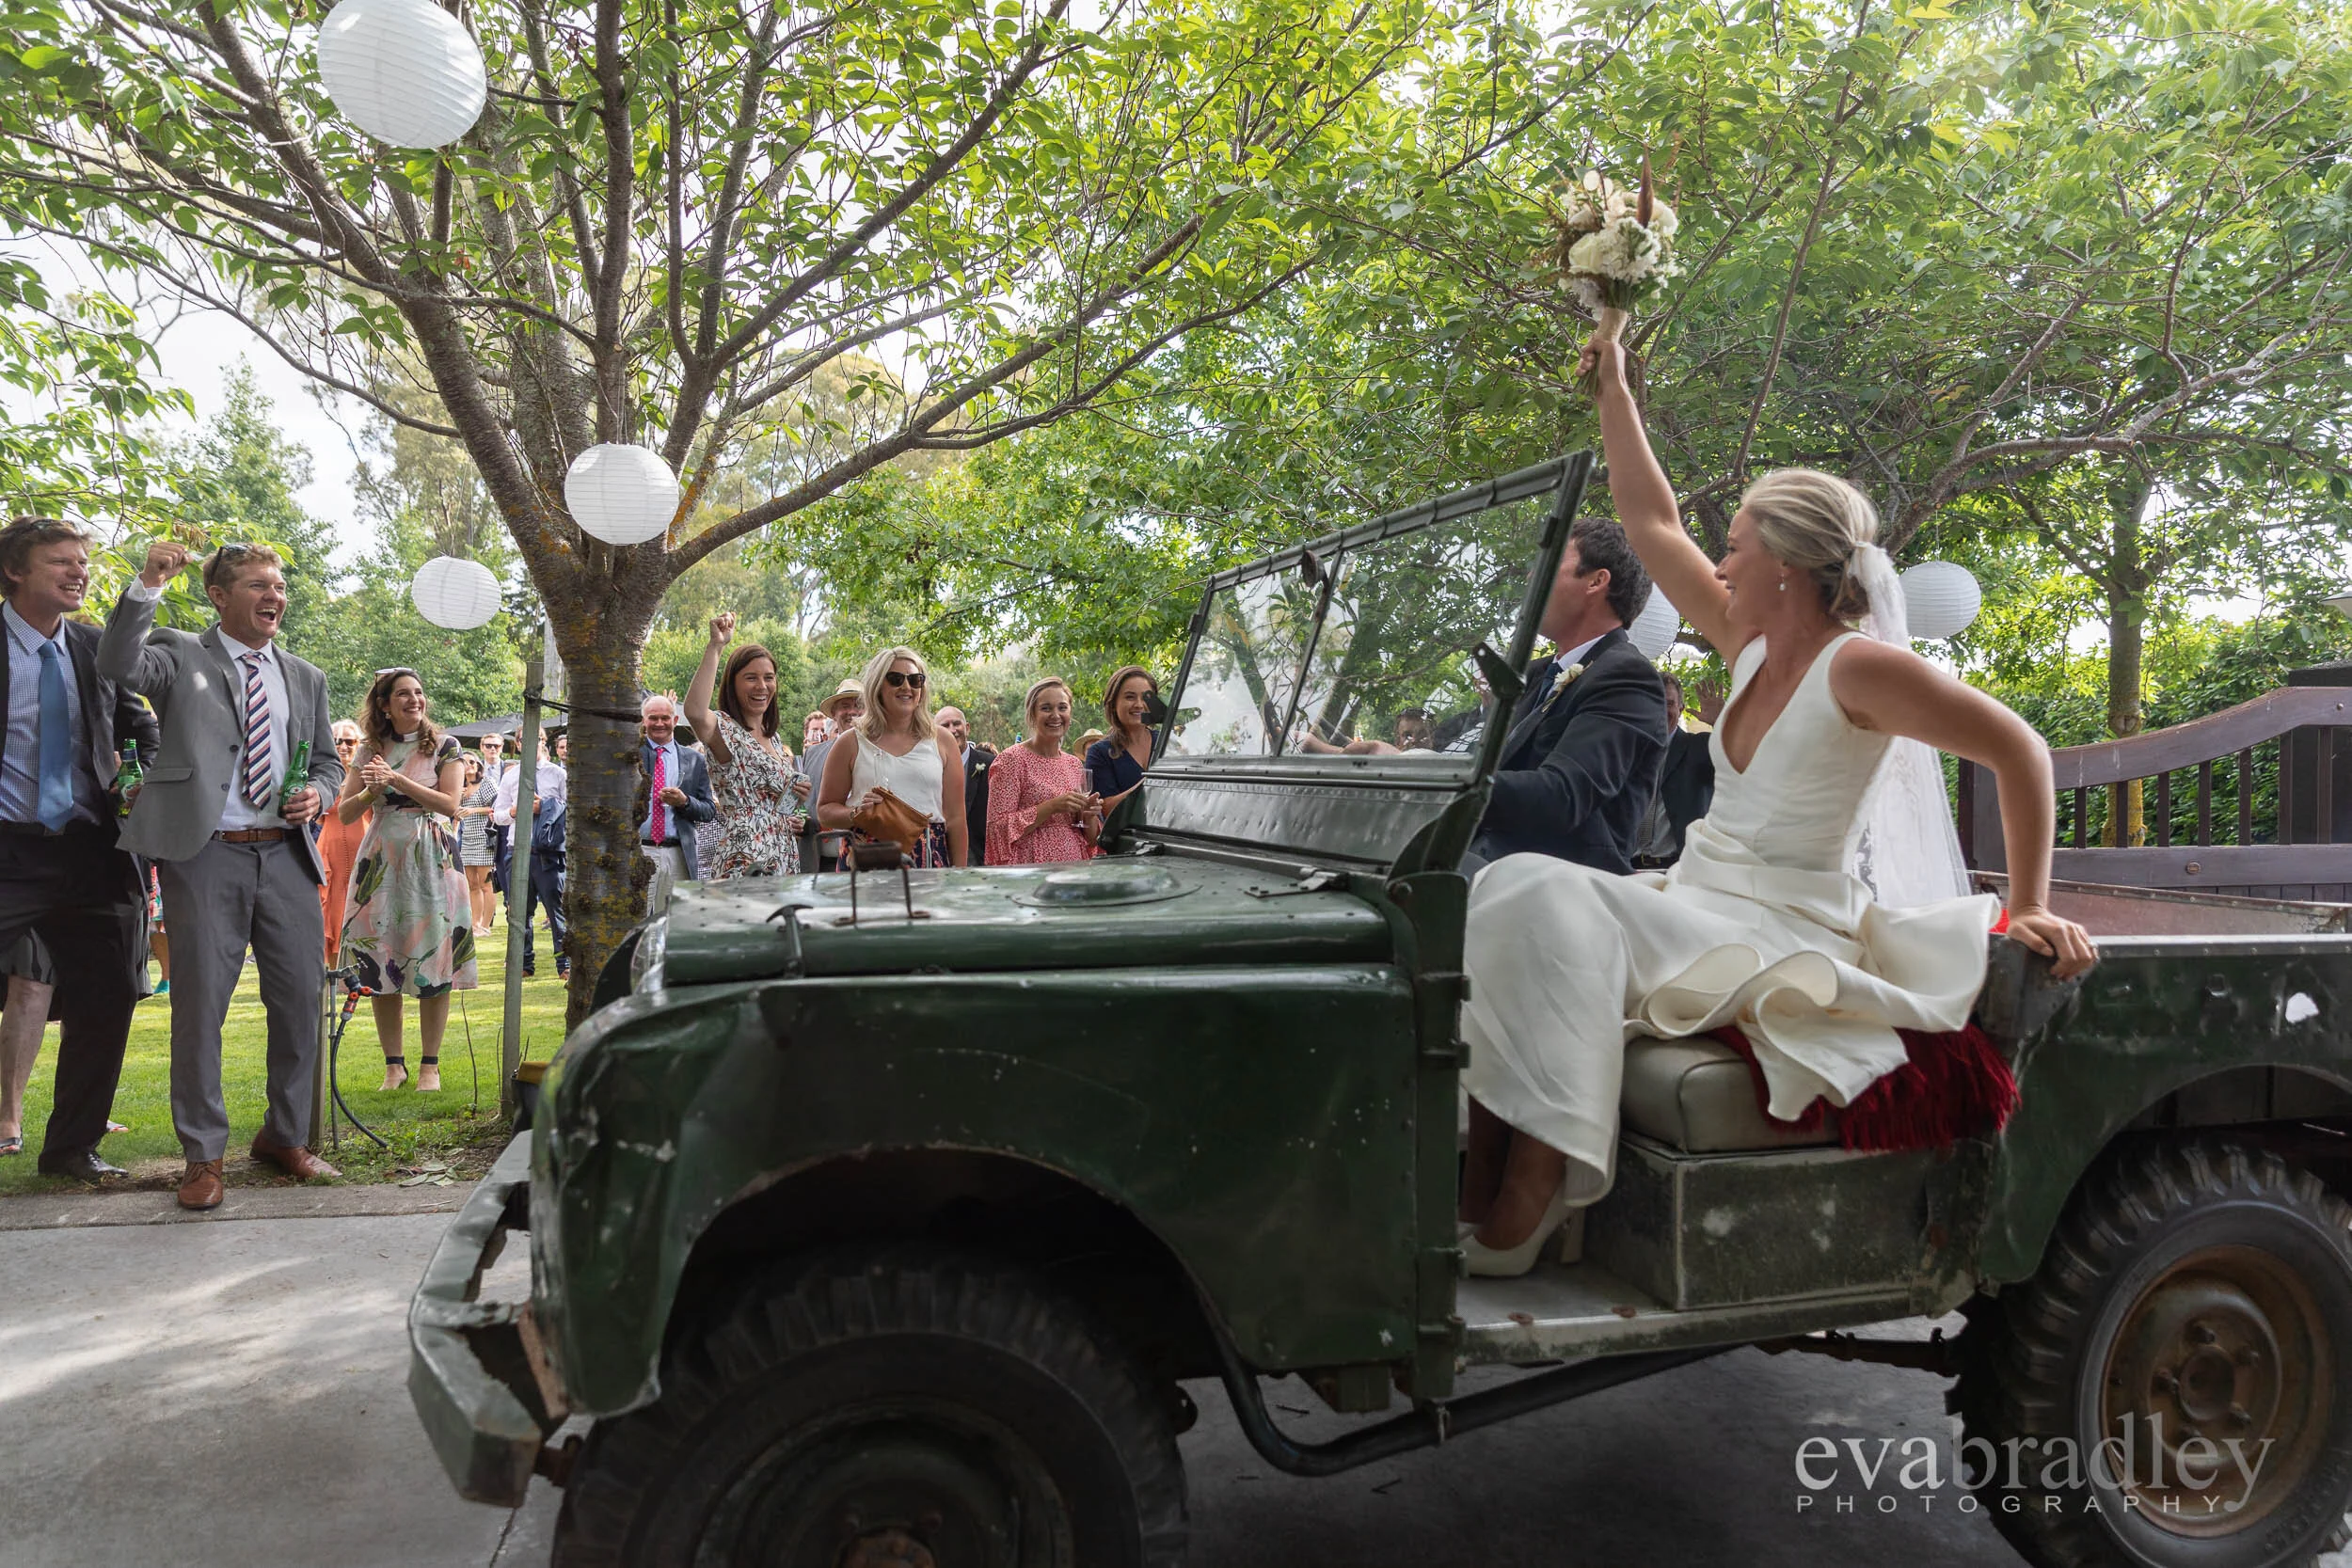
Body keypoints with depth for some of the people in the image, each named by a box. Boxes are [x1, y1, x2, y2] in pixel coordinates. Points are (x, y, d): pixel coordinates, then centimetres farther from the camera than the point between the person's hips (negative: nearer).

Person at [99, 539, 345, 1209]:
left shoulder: (306, 678, 17)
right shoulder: (179, 654, 5)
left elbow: (327, 761, 23)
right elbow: (117, 666, -15)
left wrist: (317, 794, 1)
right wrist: (147, 586, -22)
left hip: (287, 854, 4)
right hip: (207, 854, -4)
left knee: (301, 1000, 7)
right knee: (199, 1004, -1)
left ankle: (286, 1137, 24)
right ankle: (203, 1155, 12)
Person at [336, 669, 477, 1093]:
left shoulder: (445, 747, 2)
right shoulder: (371, 750, 10)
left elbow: (451, 805, -9)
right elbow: (344, 813, 9)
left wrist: (397, 780, -13)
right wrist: (371, 791, -11)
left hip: (431, 860, -2)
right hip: (381, 859, 3)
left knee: (432, 961, -3)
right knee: (380, 963, 1)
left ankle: (430, 1064, 6)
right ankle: (393, 1063, 12)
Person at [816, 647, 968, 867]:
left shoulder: (941, 742, 10)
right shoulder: (852, 743, 7)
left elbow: (955, 816, 8)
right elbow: (825, 810, 11)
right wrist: (856, 813, -11)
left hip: (929, 858, 1)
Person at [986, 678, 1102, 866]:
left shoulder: (1075, 764, 12)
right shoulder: (1013, 759, -5)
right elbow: (998, 827, -12)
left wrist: (1089, 814, -4)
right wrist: (1052, 807, -18)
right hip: (1031, 866, -4)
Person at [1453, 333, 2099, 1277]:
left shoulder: (1860, 668, -12)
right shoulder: (1752, 647, 9)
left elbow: (2018, 752, -10)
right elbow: (1651, 522, 14)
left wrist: (2028, 909, -8)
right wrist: (1613, 390, 16)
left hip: (1784, 936, -7)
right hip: (1697, 901, 7)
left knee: (1551, 909, -28)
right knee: (1510, 887, -16)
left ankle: (1518, 1218, -24)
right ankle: (1479, 1183, -21)